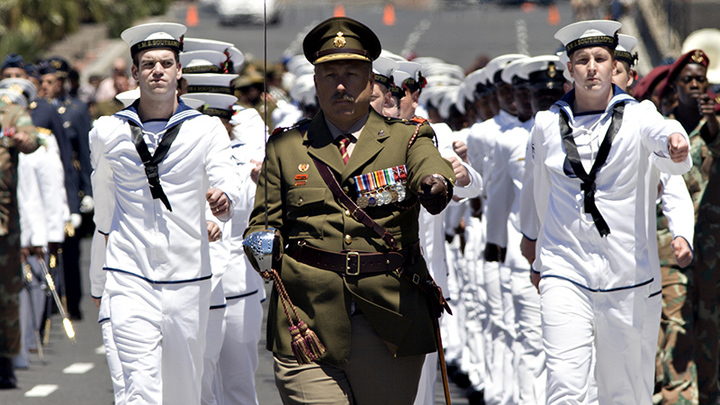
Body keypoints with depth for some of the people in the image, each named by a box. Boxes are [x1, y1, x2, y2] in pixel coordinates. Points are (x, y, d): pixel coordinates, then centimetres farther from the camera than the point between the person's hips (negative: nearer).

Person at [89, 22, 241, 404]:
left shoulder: (207, 129, 4)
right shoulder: (107, 132, 6)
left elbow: (227, 186, -5)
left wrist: (222, 200, -31)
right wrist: (97, 281, 27)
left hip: (188, 280, 1)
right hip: (130, 278, -1)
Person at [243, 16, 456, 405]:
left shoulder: (406, 139, 10)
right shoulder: (285, 148, 13)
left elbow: (431, 168, -13)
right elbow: (263, 223, 14)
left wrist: (436, 184, -38)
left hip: (389, 323, 0)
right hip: (308, 324, 0)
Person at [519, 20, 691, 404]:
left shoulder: (636, 117, 0)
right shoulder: (547, 125, 6)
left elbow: (660, 135, -25)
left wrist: (676, 145, -49)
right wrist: (534, 251, 32)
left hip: (626, 274, 0)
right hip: (564, 274, 0)